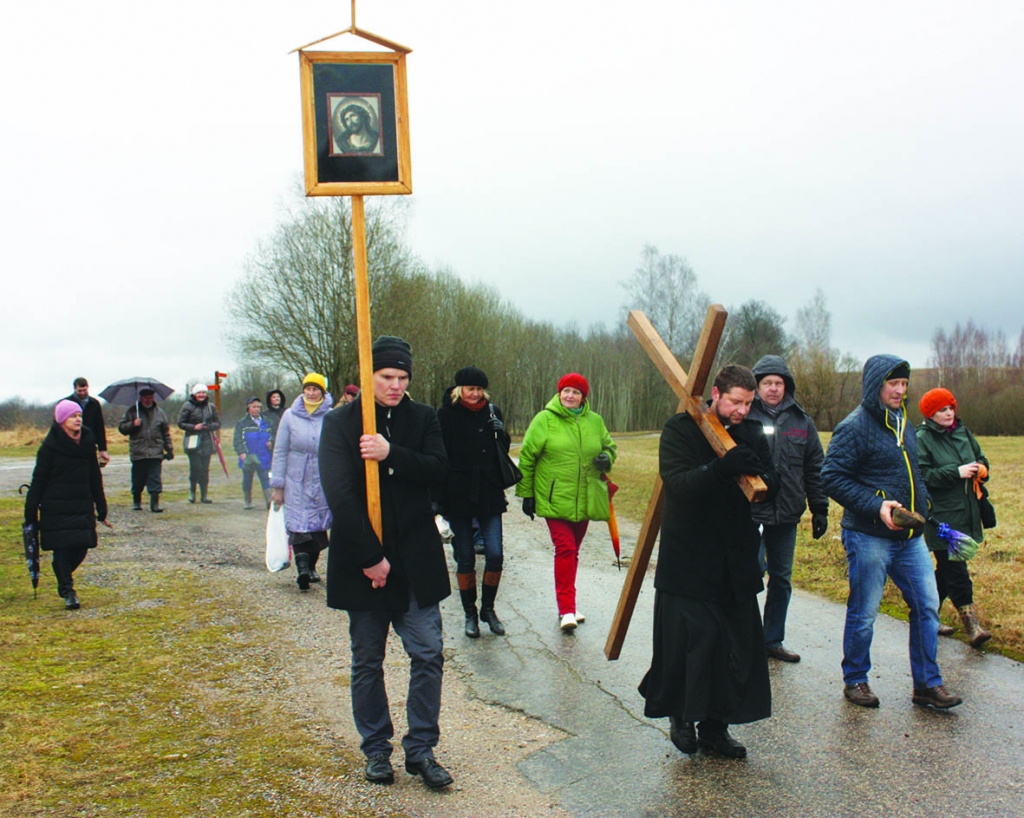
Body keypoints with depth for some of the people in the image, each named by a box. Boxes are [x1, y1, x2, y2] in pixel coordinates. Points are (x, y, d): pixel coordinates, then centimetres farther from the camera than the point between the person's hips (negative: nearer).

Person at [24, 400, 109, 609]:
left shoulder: (87, 442, 6)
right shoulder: (50, 445, -7)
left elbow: (95, 478, 13)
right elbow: (38, 480, -6)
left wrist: (101, 510, 13)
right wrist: (31, 513, -8)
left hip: (83, 507, 4)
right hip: (56, 508, -4)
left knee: (81, 549, 4)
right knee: (62, 549, -3)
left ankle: (63, 575, 32)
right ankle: (67, 591, 10)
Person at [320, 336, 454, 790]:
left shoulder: (422, 418, 5)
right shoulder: (339, 423, -4)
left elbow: (439, 471, -7)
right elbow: (340, 495, -11)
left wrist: (392, 454, -23)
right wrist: (370, 557, -15)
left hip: (417, 560, 2)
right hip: (362, 563, -2)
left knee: (428, 654, 0)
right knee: (367, 662, 9)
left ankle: (421, 748, 15)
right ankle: (376, 749, 25)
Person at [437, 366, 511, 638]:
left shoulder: (492, 412, 7)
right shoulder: (445, 415, -4)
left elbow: (503, 450, 17)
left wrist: (501, 433, -4)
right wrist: (437, 496, -10)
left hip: (489, 495, 3)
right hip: (458, 497, -2)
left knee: (495, 554, -3)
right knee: (465, 559, 7)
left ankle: (488, 608, 17)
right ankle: (470, 614, 21)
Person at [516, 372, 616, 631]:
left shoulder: (595, 421, 8)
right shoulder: (544, 420, -3)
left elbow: (609, 446, 21)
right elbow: (527, 456, 0)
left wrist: (606, 458, -4)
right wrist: (526, 493, -2)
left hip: (585, 501, 5)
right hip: (555, 500, -4)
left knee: (573, 551, 13)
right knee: (565, 548, -15)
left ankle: (568, 605, 25)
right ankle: (566, 609, -10)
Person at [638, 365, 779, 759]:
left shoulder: (752, 434, 8)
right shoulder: (680, 430, -7)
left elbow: (772, 490, 4)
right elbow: (677, 483, -21)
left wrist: (756, 472, -19)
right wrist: (718, 470, -38)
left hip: (736, 563, 5)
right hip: (688, 562, -5)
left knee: (736, 648, 7)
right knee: (689, 643, -1)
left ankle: (715, 724, 23)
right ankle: (681, 716, 22)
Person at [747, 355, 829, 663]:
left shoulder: (801, 421, 8)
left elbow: (814, 468, 12)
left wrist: (819, 509, 9)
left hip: (786, 514, 5)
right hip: (749, 511, -5)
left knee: (781, 578, 11)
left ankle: (773, 640, 24)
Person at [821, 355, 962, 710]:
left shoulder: (904, 423, 13)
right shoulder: (854, 427, -12)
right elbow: (831, 477, -17)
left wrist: (923, 506, 15)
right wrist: (875, 506, -23)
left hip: (910, 538, 7)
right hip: (869, 538, -7)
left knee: (927, 606, 6)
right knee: (864, 613, 3)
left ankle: (927, 684, 18)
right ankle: (855, 680, 21)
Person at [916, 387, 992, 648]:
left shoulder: (963, 433, 12)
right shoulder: (921, 439, -10)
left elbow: (981, 459, 19)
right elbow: (921, 476, -17)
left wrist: (981, 469, -4)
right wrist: (956, 472, -21)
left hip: (966, 513, 7)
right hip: (941, 516, -7)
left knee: (948, 569, 15)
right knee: (956, 572, -7)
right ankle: (971, 625, -5)